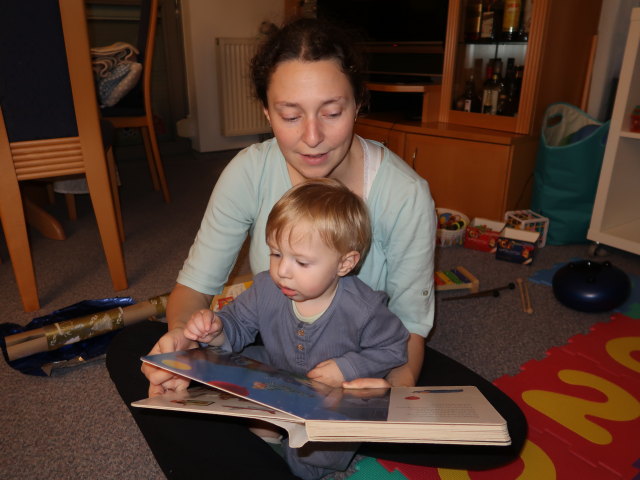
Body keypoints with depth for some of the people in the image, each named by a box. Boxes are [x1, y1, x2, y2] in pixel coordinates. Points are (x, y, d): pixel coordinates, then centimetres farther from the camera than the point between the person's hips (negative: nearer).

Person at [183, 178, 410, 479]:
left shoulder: (362, 308, -27)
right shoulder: (266, 290, -18)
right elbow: (239, 324, -7)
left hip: (335, 398, -4)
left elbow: (394, 348, -14)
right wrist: (217, 331, -30)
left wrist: (348, 368, -25)